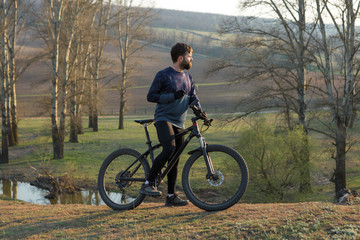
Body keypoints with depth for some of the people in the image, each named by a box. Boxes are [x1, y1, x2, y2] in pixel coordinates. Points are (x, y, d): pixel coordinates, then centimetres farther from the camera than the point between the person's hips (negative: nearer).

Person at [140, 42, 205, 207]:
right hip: (164, 119, -7)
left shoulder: (187, 77, 16)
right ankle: (148, 184, -18)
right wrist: (172, 96, -19)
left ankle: (171, 196, 11)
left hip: (179, 123, 7)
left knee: (175, 160, 6)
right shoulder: (163, 75, -5)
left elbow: (193, 97, 17)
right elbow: (151, 96, -8)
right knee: (169, 150, -28)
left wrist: (199, 110, -5)